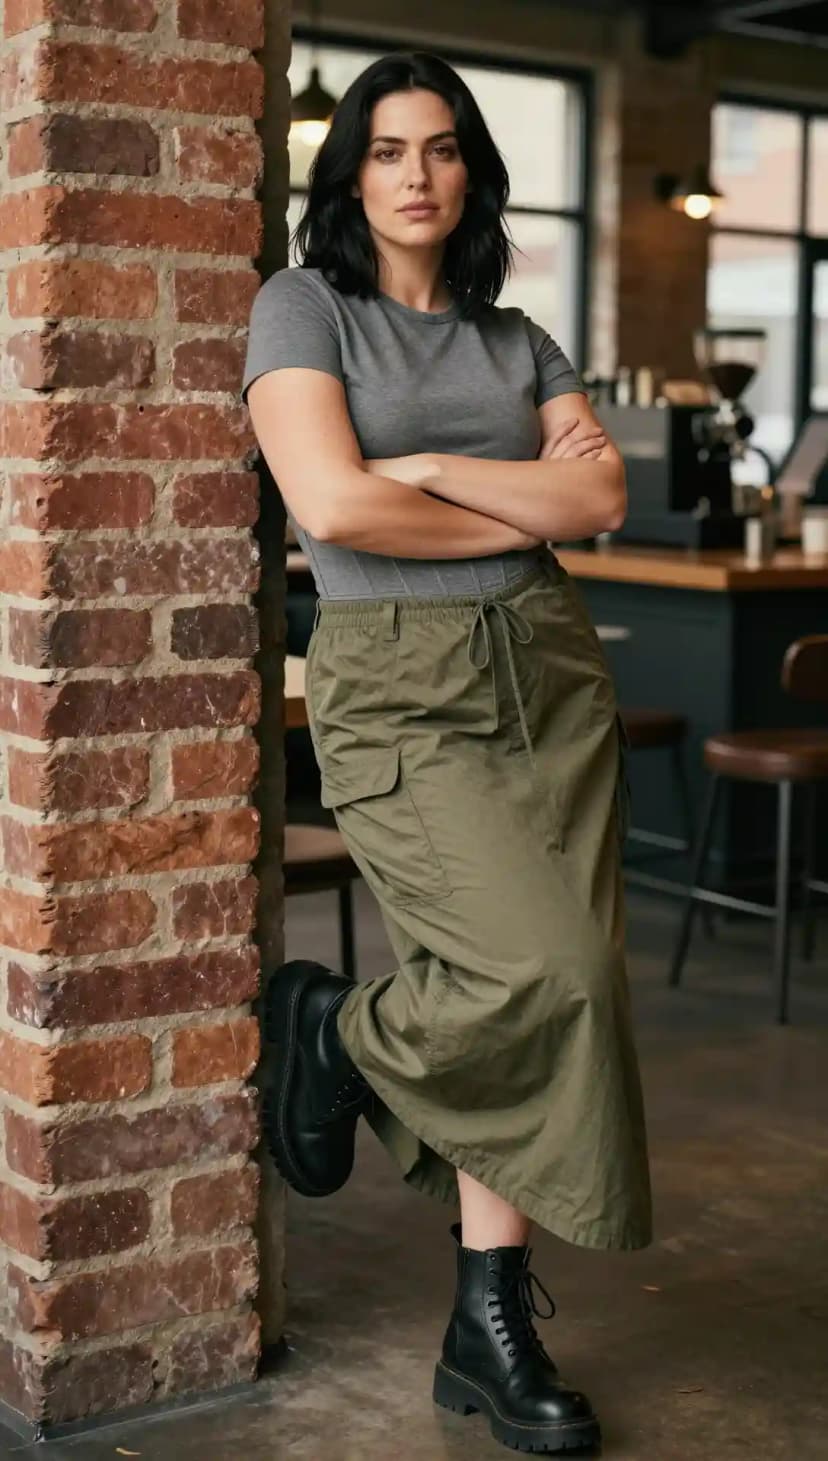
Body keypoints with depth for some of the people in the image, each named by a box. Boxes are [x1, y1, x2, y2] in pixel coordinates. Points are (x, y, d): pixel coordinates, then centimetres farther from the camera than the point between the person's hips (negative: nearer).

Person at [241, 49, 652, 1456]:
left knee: (556, 988, 0)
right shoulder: (304, 307, 3)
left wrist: (428, 468, -8)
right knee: (542, 972, -20)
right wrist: (523, 510, -2)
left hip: (548, 671, 5)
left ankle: (491, 1328, 12)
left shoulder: (515, 338, 17)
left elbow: (602, 495, 2)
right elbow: (333, 505, -12)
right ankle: (332, 1027, 12)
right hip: (396, 685, -5)